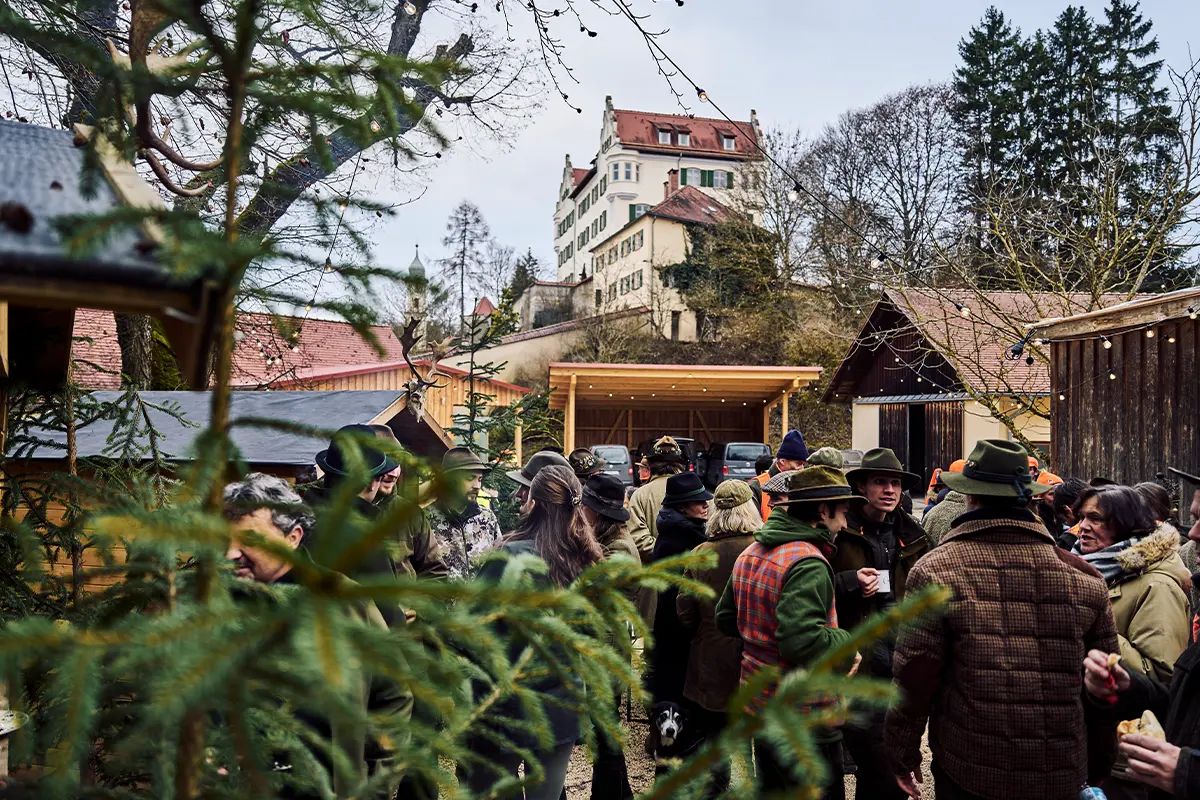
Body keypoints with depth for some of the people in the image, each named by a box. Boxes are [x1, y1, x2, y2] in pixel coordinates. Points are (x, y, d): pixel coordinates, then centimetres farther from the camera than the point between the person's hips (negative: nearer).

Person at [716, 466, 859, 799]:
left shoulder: (750, 554, 6)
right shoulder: (808, 563, -24)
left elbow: (725, 618, 14)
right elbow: (801, 642, -32)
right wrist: (846, 640, -16)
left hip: (759, 708, 9)